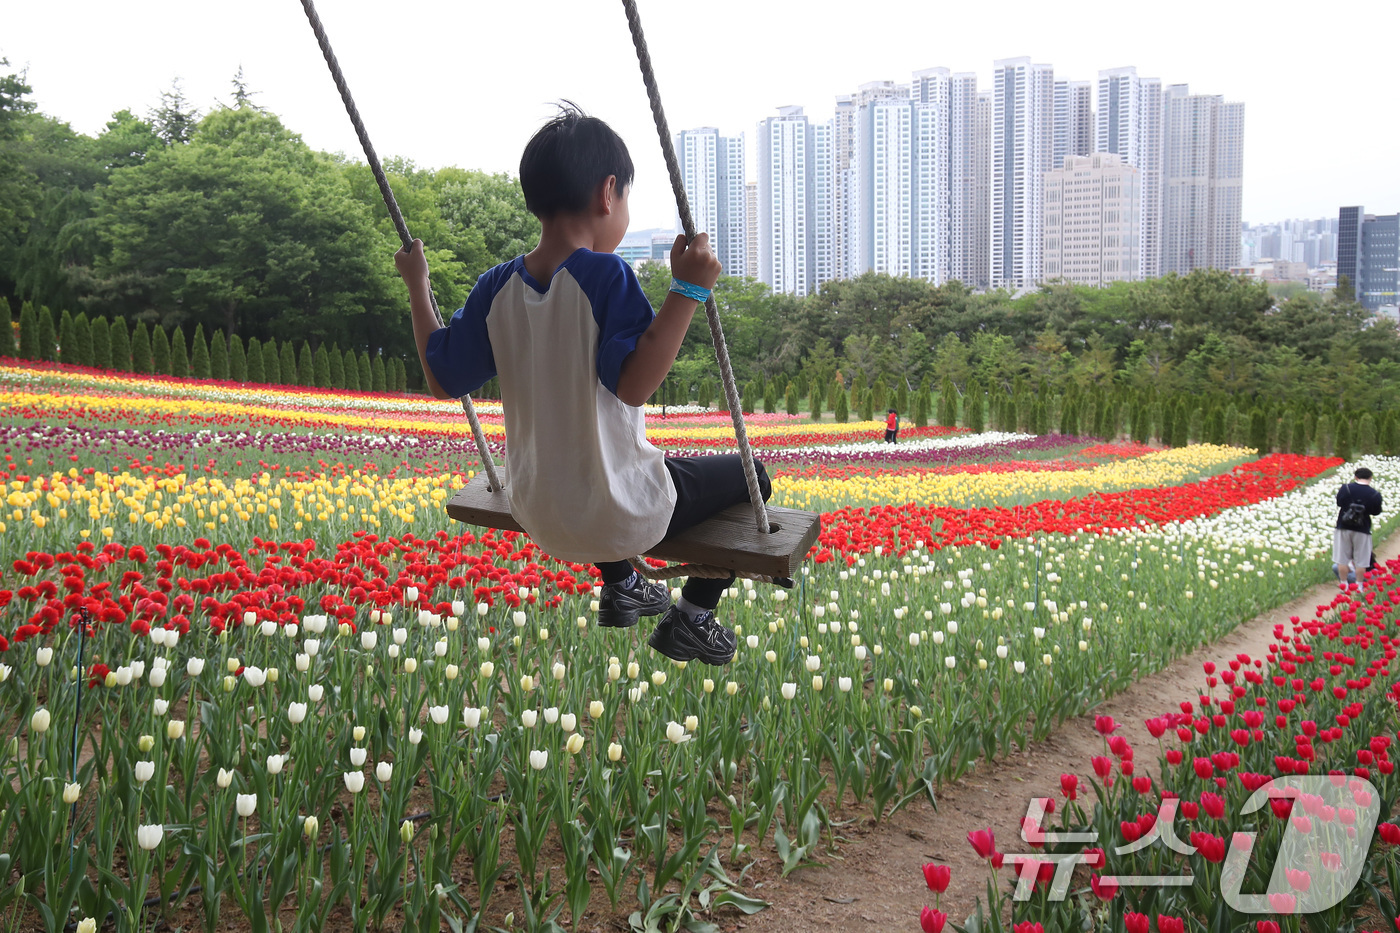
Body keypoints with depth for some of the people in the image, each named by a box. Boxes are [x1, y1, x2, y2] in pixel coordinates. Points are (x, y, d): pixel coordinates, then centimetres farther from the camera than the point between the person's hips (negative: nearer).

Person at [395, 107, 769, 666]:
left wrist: (417, 287, 13)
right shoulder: (606, 276, -21)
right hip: (622, 520, -6)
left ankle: (619, 587, 49)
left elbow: (442, 379, 3)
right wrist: (686, 290, -31)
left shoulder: (497, 288, -4)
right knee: (747, 475, 15)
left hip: (537, 518, 7)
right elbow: (634, 383, -31)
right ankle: (692, 618, 22)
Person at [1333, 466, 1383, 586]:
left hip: (1343, 528, 0)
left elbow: (1339, 503, 6)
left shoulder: (1345, 488, -8)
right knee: (1360, 562, 9)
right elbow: (1376, 512, 4)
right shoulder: (1375, 494, -8)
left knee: (1342, 559, 9)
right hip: (1362, 531, 0)